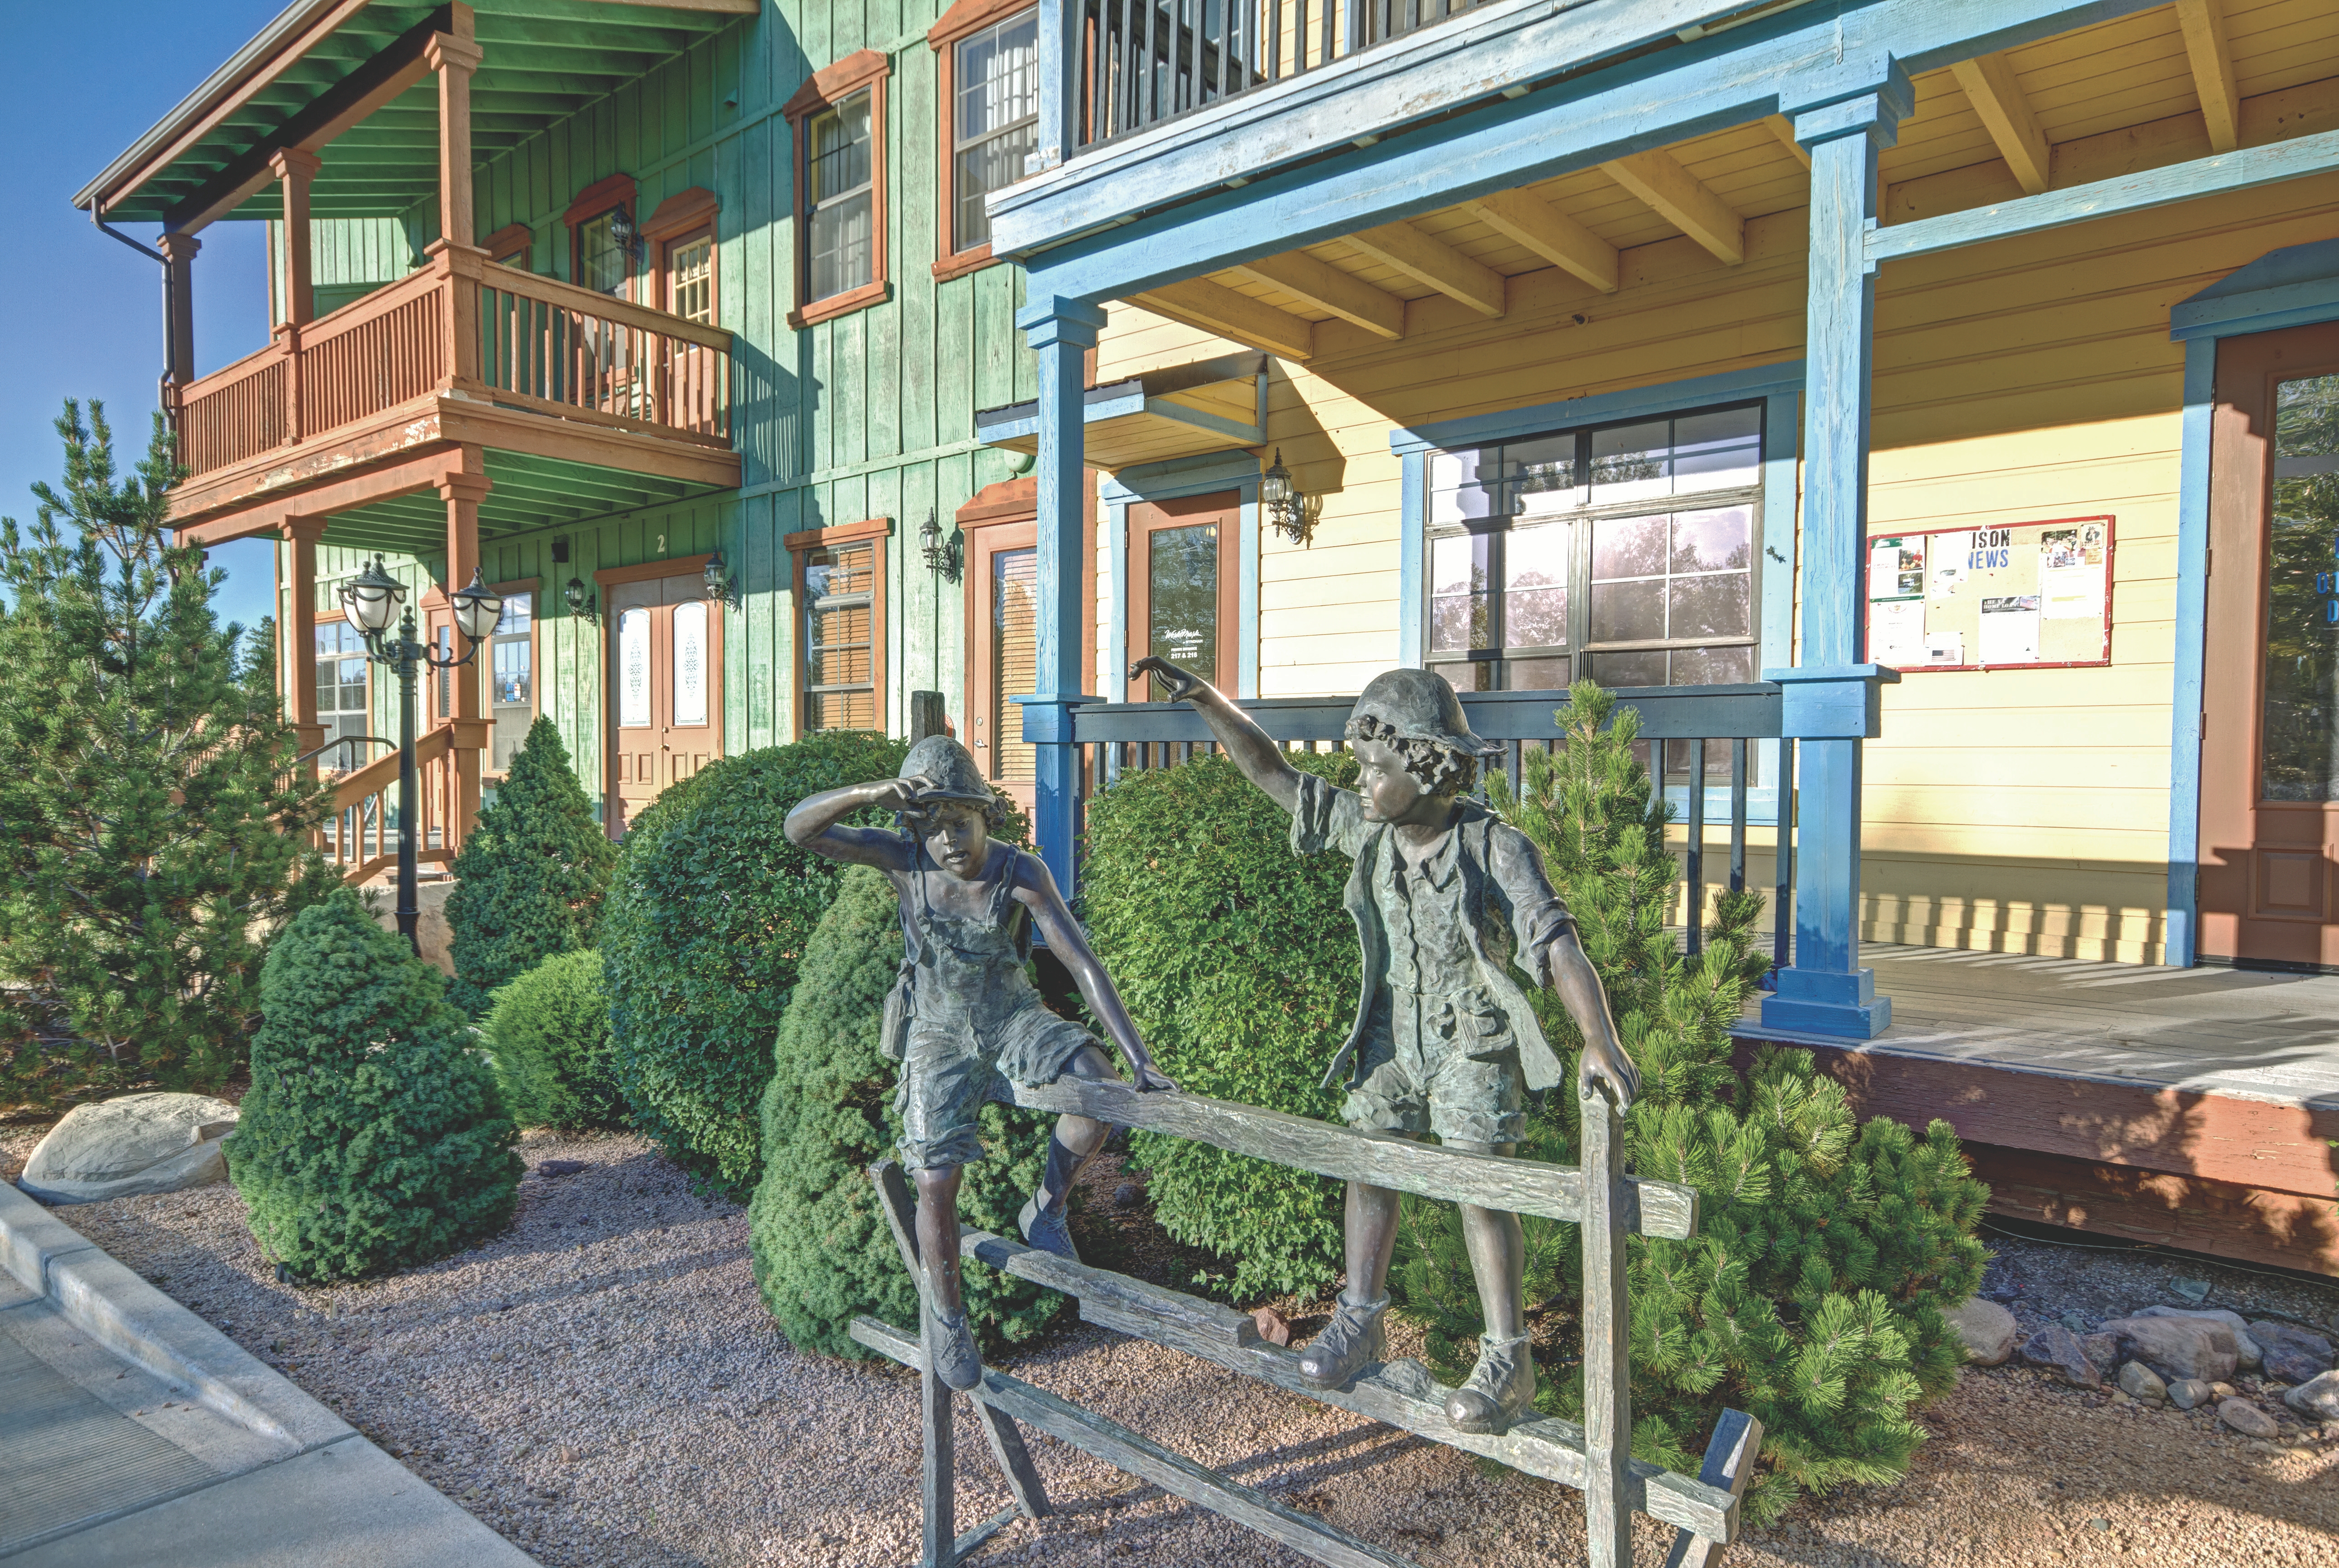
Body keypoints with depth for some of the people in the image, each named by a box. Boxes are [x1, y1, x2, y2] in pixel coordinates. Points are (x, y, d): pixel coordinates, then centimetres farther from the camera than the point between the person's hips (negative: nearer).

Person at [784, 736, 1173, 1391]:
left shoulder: (1021, 874, -21)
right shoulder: (905, 859, -16)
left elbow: (1085, 964, -24)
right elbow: (799, 828, -21)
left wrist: (1141, 1063, -31)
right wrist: (869, 793, -40)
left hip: (1015, 1022, 0)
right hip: (940, 1036, 1)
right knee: (936, 1183, -11)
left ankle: (1046, 1211, 0)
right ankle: (946, 1314, 19)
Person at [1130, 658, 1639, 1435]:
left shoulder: (1495, 848, -21)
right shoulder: (1368, 830, -6)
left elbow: (1556, 943, -30)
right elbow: (1272, 772, -2)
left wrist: (1601, 1042, -43)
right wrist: (1206, 700, -10)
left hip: (1472, 1038, -5)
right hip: (1394, 1025, 6)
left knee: (1478, 1190, -6)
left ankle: (1507, 1362, 9)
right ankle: (1359, 1322, 25)